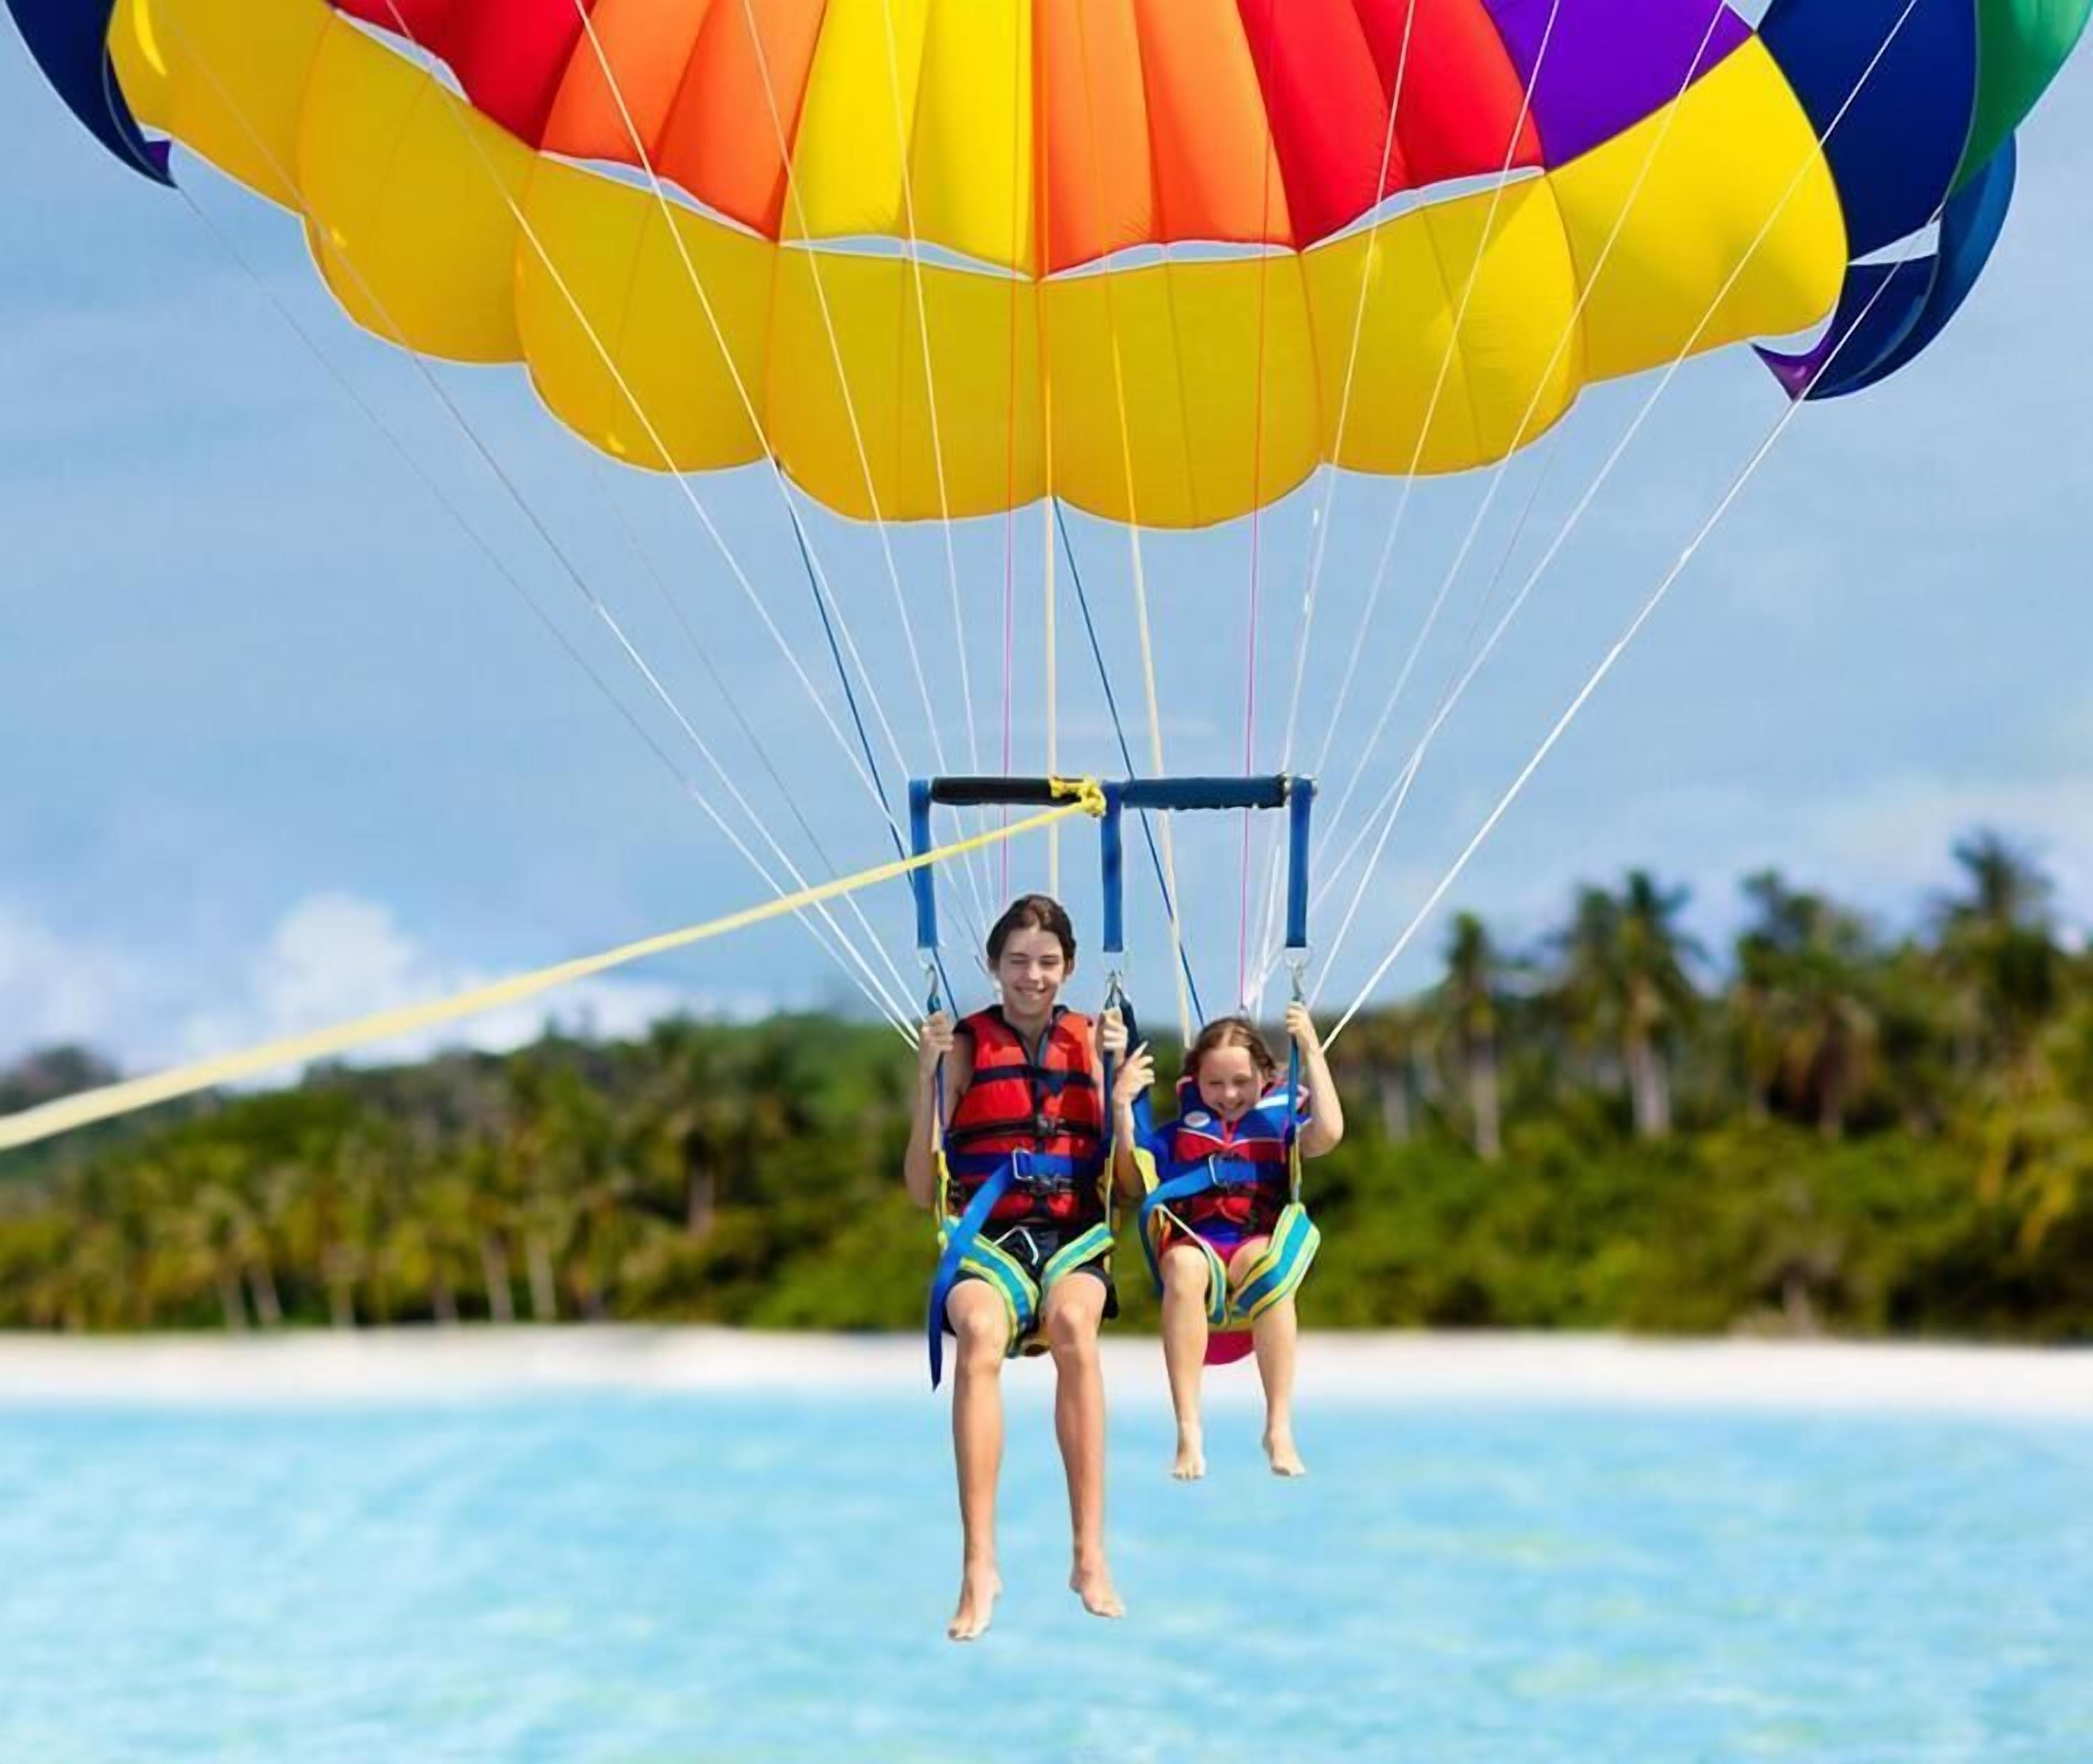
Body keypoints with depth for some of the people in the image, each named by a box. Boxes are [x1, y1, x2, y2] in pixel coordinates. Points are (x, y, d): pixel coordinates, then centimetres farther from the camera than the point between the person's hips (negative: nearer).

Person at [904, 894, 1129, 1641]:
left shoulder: (1092, 1041, 10)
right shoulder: (965, 1046, 5)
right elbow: (923, 1189, 2)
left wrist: (1117, 1074, -6)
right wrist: (928, 1076, -8)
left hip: (1074, 1235, 1)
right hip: (986, 1238, -1)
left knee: (1073, 1324, -35)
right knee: (980, 1334, -36)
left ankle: (1090, 1556, -33)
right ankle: (978, 1565, -39)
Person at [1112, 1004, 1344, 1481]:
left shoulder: (1281, 1123, 18)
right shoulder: (1179, 1133, 22)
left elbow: (1328, 1133, -2)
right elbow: (1132, 1180, 11)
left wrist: (1312, 1052, -1)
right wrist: (1122, 1107, 3)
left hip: (1258, 1241, 0)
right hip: (1194, 1241, 1)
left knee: (1272, 1271, -39)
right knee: (1184, 1267, -38)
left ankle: (1279, 1429, -37)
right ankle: (1188, 1431, -42)